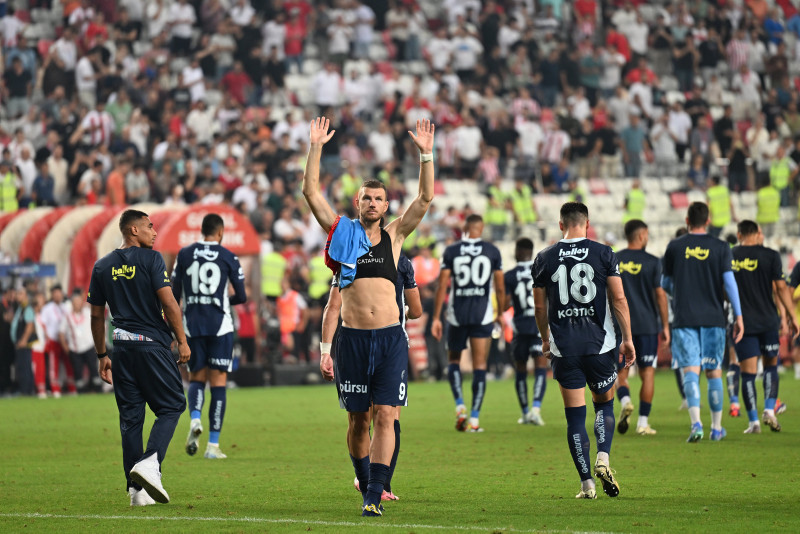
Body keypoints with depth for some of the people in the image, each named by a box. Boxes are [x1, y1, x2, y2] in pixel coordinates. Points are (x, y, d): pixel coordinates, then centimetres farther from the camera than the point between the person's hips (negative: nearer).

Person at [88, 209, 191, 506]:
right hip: (152, 345, -5)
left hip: (122, 348, 5)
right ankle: (149, 463, -18)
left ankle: (137, 489, 5)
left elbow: (97, 315, 13)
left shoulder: (102, 267, 11)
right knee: (171, 407, 4)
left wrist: (102, 356, 20)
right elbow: (168, 303, -11)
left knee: (130, 417, 7)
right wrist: (182, 341, -4)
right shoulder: (150, 259, -5)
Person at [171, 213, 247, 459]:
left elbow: (174, 294, 6)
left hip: (192, 325, 2)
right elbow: (241, 297, 2)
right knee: (218, 382, 2)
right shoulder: (228, 258, 0)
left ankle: (194, 419, -15)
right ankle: (213, 445, -1)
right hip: (220, 325, -2)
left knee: (197, 378, 16)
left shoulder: (184, 255, 5)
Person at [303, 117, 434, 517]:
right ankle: (364, 481, 27)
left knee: (385, 417, -9)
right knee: (358, 420, 7)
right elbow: (310, 192, 5)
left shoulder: (394, 235, 13)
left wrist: (426, 154, -1)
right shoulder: (342, 232, 10)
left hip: (391, 338, 0)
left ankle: (374, 495, -12)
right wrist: (316, 148, 0)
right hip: (354, 338, 0)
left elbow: (425, 198, 7)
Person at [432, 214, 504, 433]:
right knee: (479, 366, 3)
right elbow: (500, 287, 5)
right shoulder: (492, 251, 1)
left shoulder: (451, 251, 1)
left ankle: (459, 406, -2)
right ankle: (474, 419, -2)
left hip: (457, 314, 0)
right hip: (483, 315, 0)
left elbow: (442, 286, -3)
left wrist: (436, 318, 1)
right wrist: (500, 314, 19)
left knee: (454, 360, 18)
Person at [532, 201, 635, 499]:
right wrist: (627, 338, 4)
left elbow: (540, 306, 10)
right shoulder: (604, 254, -1)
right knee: (604, 404, 18)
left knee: (575, 415, 4)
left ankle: (587, 483, 0)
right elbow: (618, 299, -3)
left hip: (563, 348, 1)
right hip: (599, 343, 0)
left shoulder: (544, 258, 3)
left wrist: (545, 340, 24)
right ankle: (603, 458, -6)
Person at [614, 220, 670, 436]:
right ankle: (643, 422, 3)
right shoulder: (652, 262, -4)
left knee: (621, 372, 10)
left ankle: (625, 401, -20)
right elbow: (660, 294, -5)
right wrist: (665, 326, 2)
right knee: (647, 373, 5)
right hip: (647, 325, -2)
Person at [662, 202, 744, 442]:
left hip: (684, 318, -1)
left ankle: (696, 423, -24)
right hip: (713, 318, 1)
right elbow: (729, 282, -6)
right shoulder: (721, 248, 0)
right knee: (714, 372, 11)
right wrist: (738, 316, -2)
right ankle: (717, 427, 17)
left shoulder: (674, 247, 2)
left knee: (691, 371, -5)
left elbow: (665, 283, 10)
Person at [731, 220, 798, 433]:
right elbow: (781, 288, -6)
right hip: (767, 320, -1)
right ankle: (769, 410, 2)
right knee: (771, 364, 17)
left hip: (742, 321, 1)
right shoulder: (770, 256, -4)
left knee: (748, 372, 2)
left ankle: (753, 421, -1)